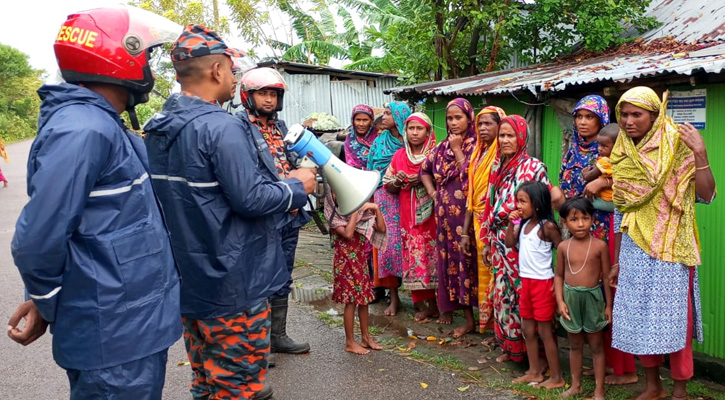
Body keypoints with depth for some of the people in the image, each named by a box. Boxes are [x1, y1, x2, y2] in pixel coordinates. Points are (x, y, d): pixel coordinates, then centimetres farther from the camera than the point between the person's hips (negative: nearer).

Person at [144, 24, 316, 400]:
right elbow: (250, 199, -23)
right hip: (231, 282, -8)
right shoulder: (221, 127, -21)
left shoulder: (156, 129, 7)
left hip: (188, 278, 9)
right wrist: (297, 186, -6)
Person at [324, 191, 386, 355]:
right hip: (346, 263, -6)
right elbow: (348, 233, -28)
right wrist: (355, 210, -25)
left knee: (364, 299, 13)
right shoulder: (335, 218, -11)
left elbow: (381, 228, 0)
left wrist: (376, 208, -9)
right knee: (351, 301, -2)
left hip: (361, 261, 6)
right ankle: (350, 343, 9)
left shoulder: (362, 214, 4)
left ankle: (366, 337, 26)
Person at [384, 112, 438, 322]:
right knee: (413, 256, 0)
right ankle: (422, 304, 9)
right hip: (408, 216, 3)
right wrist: (397, 181, -8)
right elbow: (389, 187, 13)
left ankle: (434, 302, 7)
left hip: (431, 216, -3)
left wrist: (425, 180, -17)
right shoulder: (399, 156, 11)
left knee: (432, 255, -5)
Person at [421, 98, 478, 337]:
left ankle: (470, 317, 4)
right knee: (449, 259, 10)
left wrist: (458, 150, -9)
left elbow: (470, 176, -16)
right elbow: (425, 170, 24)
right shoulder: (443, 146, 13)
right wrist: (432, 192, 11)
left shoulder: (476, 146, -4)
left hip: (466, 213, -6)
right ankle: (449, 307, 20)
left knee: (466, 259, -4)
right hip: (445, 213, 6)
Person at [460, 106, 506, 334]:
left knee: (498, 276, -1)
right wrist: (466, 232, 12)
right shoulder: (478, 154, 13)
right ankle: (487, 323, 23)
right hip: (480, 226, 7)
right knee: (484, 276, 12)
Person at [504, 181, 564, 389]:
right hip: (526, 281, 8)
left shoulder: (547, 226, -16)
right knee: (528, 329, 14)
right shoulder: (523, 224, 6)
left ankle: (557, 377, 12)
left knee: (545, 331, 0)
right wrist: (511, 223, -4)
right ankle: (534, 372, 26)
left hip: (543, 283, -8)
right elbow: (509, 243, 9)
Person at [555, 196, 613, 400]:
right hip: (571, 297, 3)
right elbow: (559, 275, 5)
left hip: (592, 297, -3)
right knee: (574, 345, 16)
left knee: (596, 345, 9)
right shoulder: (563, 247, -3)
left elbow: (606, 276, -4)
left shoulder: (600, 245, -10)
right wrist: (560, 301, -4)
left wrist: (608, 305, -3)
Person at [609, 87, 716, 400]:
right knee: (638, 317, 9)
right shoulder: (622, 156, 7)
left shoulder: (676, 147, -6)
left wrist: (700, 154, -23)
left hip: (669, 247, -4)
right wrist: (617, 260, 12)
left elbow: (706, 196, -13)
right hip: (635, 248, 4)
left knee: (672, 317, 1)